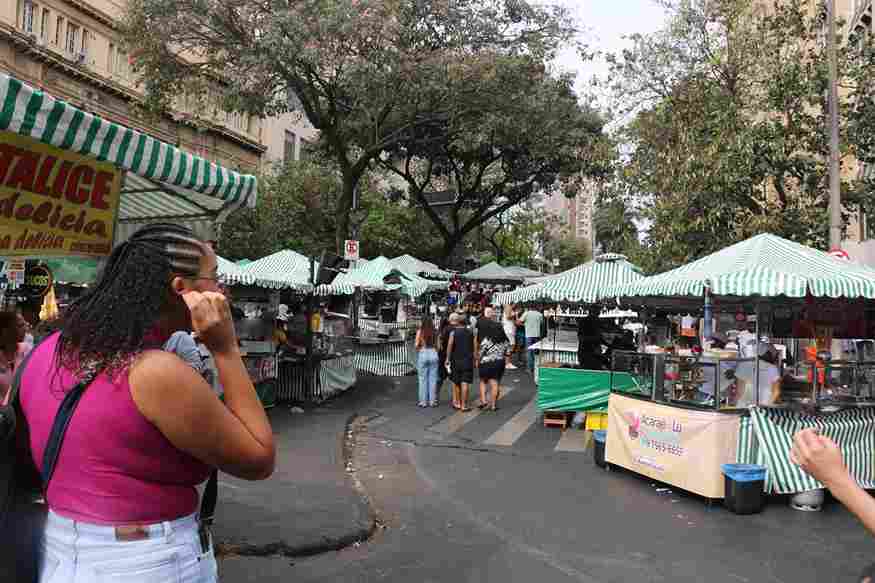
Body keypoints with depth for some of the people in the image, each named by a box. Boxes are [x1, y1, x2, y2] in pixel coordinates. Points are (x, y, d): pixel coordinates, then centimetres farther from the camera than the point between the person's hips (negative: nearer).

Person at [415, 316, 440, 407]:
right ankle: (432, 401, 12)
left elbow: (416, 345, -6)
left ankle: (423, 401, 9)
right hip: (433, 354, 2)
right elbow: (437, 344, -2)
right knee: (433, 378, 9)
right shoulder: (434, 331, -1)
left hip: (423, 354, -1)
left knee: (423, 379, 7)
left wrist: (417, 345, 15)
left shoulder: (420, 331, -5)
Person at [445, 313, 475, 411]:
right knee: (465, 383, -1)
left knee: (456, 382, 14)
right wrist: (473, 360, 18)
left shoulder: (453, 332, -4)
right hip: (468, 360, 2)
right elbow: (473, 347, 10)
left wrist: (447, 359, -8)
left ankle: (457, 403, 23)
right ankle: (463, 405, -2)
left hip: (456, 360, -2)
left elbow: (450, 346, -14)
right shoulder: (470, 332, 7)